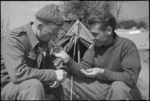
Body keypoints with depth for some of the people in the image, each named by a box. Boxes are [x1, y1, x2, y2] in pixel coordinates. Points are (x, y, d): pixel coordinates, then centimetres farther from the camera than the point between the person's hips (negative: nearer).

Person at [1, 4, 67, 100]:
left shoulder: (42, 38, -3)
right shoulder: (14, 39, -27)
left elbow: (47, 62, 11)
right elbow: (18, 73, -39)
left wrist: (55, 76, -10)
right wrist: (53, 74, -33)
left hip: (33, 83, 8)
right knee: (34, 85, -37)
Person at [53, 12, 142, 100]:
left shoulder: (126, 45, -19)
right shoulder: (95, 45, -1)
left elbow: (131, 77, -24)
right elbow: (83, 70, -5)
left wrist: (103, 72, -27)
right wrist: (68, 59, -21)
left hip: (122, 91, -5)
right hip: (100, 87, 5)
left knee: (119, 86, -40)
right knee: (67, 83, -4)